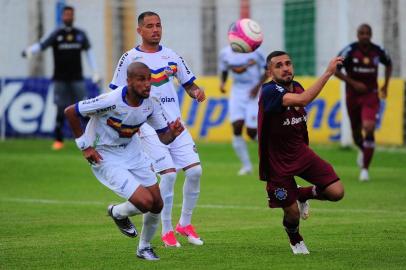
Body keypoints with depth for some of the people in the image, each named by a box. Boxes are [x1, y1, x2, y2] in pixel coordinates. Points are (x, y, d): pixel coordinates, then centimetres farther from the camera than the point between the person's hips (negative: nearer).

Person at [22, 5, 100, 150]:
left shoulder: (80, 34, 7)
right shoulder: (56, 35, 0)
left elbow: (88, 52, 15)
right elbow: (41, 45, -12)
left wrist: (95, 72, 11)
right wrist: (29, 51, -32)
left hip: (76, 78, 1)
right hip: (60, 78, -1)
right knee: (61, 109, -2)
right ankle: (58, 140, 5)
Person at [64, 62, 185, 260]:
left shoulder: (151, 104, -11)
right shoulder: (111, 101, -30)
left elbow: (163, 138, -2)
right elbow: (70, 112, -21)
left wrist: (172, 133, -26)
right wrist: (84, 146, -17)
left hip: (132, 151, 7)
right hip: (106, 159, -7)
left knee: (157, 204, 6)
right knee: (145, 202, -17)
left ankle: (144, 247, 31)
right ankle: (117, 213, 17)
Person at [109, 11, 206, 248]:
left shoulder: (171, 56, 13)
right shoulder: (130, 58, 1)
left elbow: (189, 83, 20)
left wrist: (196, 91, -3)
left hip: (175, 123, 4)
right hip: (149, 126, -4)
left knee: (195, 170, -6)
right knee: (168, 173, -16)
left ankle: (185, 223, 13)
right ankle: (167, 231, -1)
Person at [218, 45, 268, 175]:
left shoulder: (253, 52, -11)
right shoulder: (225, 53, 1)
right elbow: (223, 72, 15)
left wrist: (258, 86, -14)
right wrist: (222, 83, -6)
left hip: (254, 93, -3)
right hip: (237, 93, 3)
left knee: (251, 132, -9)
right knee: (237, 129, -11)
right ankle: (246, 165, 2)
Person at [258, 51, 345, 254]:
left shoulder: (296, 87, 1)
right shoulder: (270, 91, -25)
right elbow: (302, 100, -44)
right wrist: (328, 73, -44)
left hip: (300, 152, 6)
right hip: (278, 161, -6)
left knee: (337, 192, -9)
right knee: (292, 213, 1)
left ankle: (302, 194, 23)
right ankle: (295, 241, 37)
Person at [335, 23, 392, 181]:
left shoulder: (377, 51, -3)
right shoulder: (349, 51, -10)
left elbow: (388, 64, 18)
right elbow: (334, 70, -8)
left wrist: (385, 85, 11)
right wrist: (353, 83, -16)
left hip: (370, 96, 0)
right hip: (353, 96, 0)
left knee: (369, 128, -20)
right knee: (356, 132, 10)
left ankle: (365, 169, -13)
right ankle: (363, 150, 48)